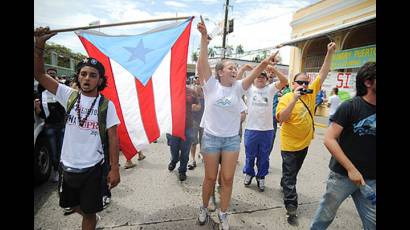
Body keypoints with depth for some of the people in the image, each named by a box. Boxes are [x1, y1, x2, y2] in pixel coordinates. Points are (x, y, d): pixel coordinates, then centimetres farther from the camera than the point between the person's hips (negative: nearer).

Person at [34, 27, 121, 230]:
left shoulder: (107, 105, -9)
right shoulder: (69, 96, -2)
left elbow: (112, 137, -9)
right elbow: (39, 74, -3)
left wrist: (114, 168, -11)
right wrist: (39, 45, -17)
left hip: (92, 168, -3)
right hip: (67, 165, 4)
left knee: (89, 212, 12)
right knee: (71, 204, 25)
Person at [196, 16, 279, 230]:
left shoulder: (237, 88, 1)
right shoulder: (211, 86, -7)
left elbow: (253, 74, -13)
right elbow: (203, 62, -17)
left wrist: (264, 63, -31)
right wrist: (204, 37, -27)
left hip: (232, 139, 3)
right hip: (211, 137, -2)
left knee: (227, 179, 8)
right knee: (210, 177, 10)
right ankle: (204, 208, 35)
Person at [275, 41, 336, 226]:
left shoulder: (311, 93, 1)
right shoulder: (285, 98, -16)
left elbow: (322, 74, 1)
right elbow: (281, 119, -28)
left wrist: (329, 54, -4)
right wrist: (294, 99, -33)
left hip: (304, 142, 6)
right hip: (289, 144, -6)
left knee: (293, 172, 24)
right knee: (289, 174, 2)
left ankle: (285, 185, 49)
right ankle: (291, 208, 9)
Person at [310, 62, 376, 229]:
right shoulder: (350, 107, -12)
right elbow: (329, 139, -17)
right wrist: (351, 169, -18)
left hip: (371, 179, 5)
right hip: (343, 175, -5)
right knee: (326, 215, 10)